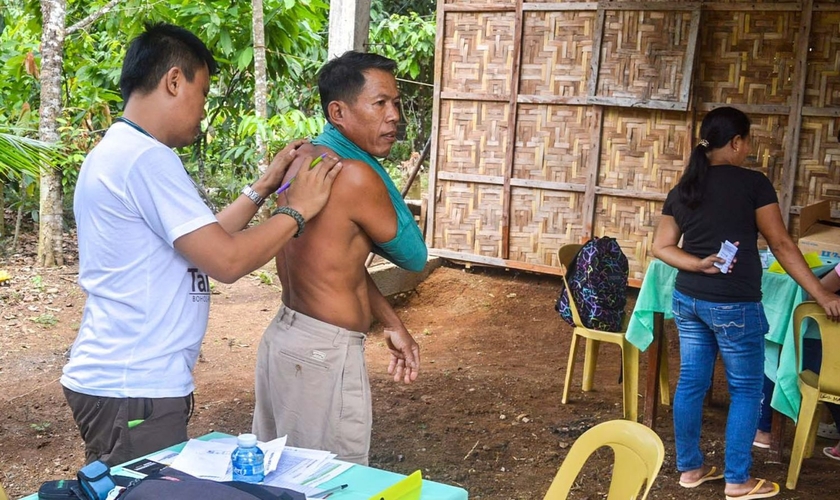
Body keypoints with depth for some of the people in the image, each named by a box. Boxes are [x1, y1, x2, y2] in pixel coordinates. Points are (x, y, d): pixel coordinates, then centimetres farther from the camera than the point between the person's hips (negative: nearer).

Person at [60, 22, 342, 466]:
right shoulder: (146, 157, -19)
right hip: (132, 391, -10)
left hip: (120, 378, 10)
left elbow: (205, 239, 18)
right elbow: (226, 261, -21)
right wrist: (299, 210, -8)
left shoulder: (119, 152, 14)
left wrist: (264, 186, 17)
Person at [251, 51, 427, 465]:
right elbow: (414, 256, -7)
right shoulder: (354, 175, -19)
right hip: (324, 354, -9)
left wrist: (392, 325, 15)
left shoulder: (304, 159, 8)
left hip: (284, 336, 9)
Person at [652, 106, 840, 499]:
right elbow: (781, 245, -10)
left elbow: (661, 247, 3)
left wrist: (698, 265, -8)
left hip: (687, 299, 6)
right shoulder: (753, 183, -10)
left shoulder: (682, 189, 7)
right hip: (733, 304, -6)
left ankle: (690, 467, 24)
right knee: (746, 389, 7)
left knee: (691, 381, 14)